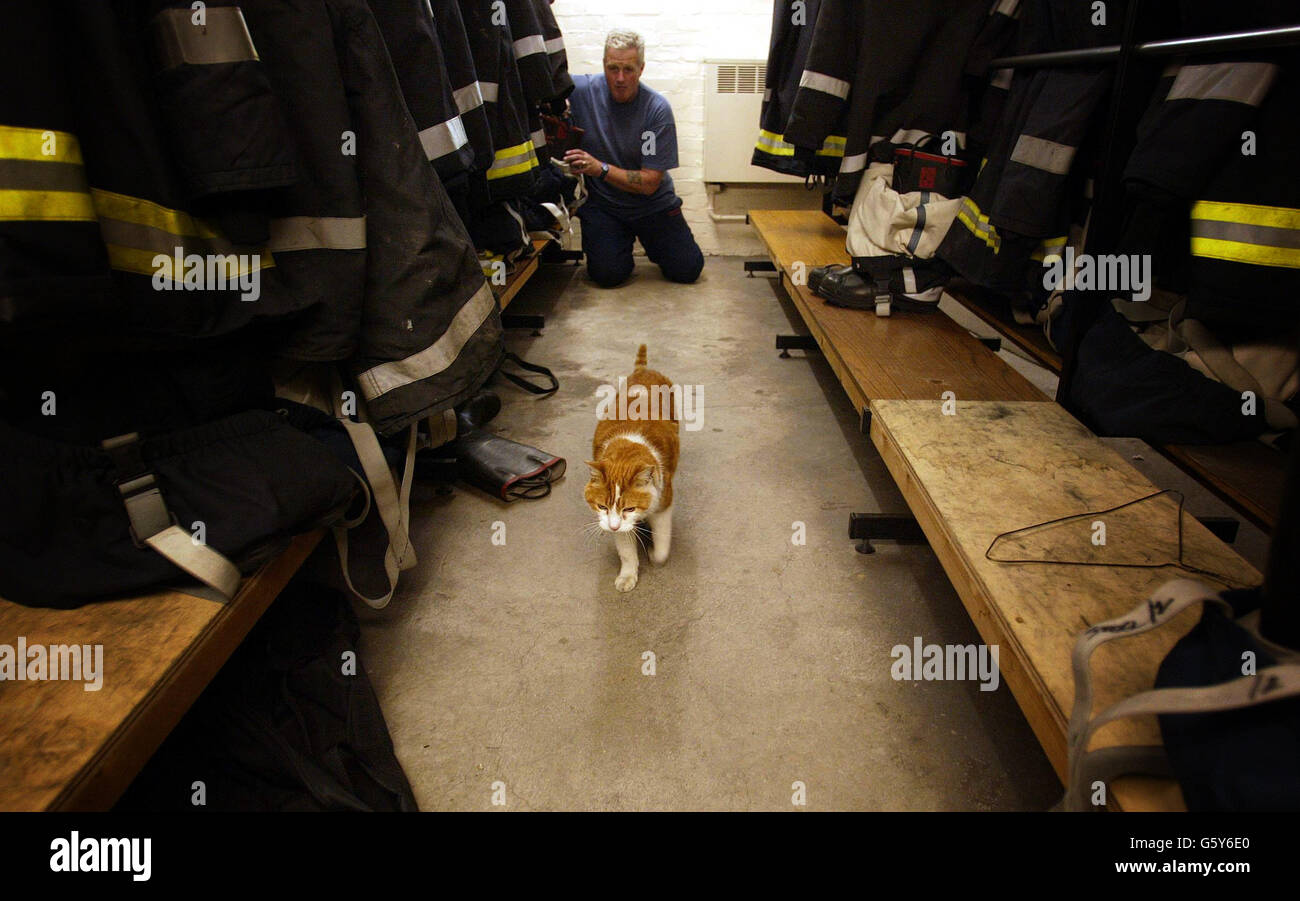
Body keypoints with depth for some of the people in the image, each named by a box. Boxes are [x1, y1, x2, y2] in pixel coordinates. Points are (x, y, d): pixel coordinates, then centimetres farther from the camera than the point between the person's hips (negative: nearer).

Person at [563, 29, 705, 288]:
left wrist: (601, 168, -30)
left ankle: (651, 240, 25)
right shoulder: (581, 90, -11)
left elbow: (650, 183, -17)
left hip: (652, 204, 0)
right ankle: (620, 240, 16)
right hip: (601, 203, 0)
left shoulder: (657, 109, -15)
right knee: (608, 274, -20)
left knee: (688, 269, -9)